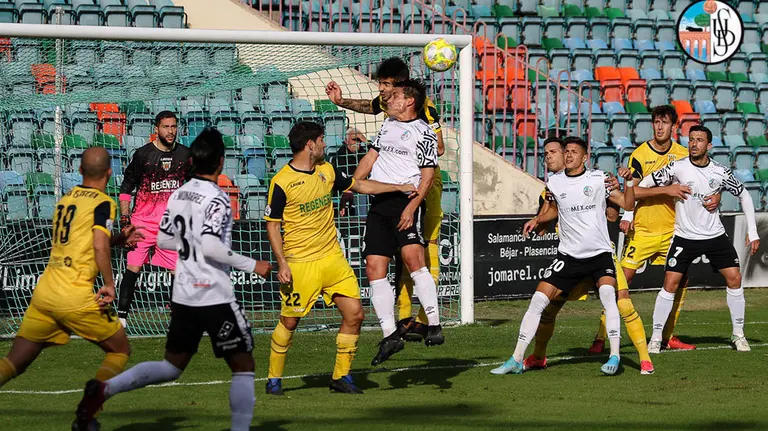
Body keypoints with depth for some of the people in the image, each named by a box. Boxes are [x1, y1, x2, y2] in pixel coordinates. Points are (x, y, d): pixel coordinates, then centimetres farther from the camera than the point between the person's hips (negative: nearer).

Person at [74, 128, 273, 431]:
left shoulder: (178, 195, 8)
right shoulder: (217, 199, -15)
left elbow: (163, 240, 15)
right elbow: (212, 248, -24)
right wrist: (252, 266, -16)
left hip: (183, 295, 7)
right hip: (215, 297, -7)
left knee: (171, 366, 15)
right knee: (243, 366, 5)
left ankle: (104, 389, -1)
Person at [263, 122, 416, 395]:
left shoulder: (326, 171, 7)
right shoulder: (282, 182, -11)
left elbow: (358, 185, 23)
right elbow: (272, 225, -7)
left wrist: (399, 188, 24)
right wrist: (282, 264, -15)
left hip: (332, 257, 6)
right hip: (300, 264, -6)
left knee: (354, 314, -3)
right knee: (289, 322, 0)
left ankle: (341, 377, 9)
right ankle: (274, 379, 18)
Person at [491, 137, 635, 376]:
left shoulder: (599, 179, -3)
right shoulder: (554, 182, 5)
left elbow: (628, 204, -2)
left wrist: (629, 181, -17)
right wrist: (537, 220, 7)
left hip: (600, 253, -3)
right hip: (568, 255, 3)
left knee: (608, 294, -28)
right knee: (538, 300, -5)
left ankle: (614, 356, -20)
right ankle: (516, 360, 2)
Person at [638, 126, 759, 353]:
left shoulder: (721, 172, -6)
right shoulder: (677, 168, -13)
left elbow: (744, 195, 7)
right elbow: (645, 184, -6)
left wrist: (752, 232, 3)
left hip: (715, 235, 2)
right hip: (684, 237, -2)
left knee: (734, 278, -4)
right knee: (670, 284, -9)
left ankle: (738, 334, 11)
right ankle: (656, 337, 2)